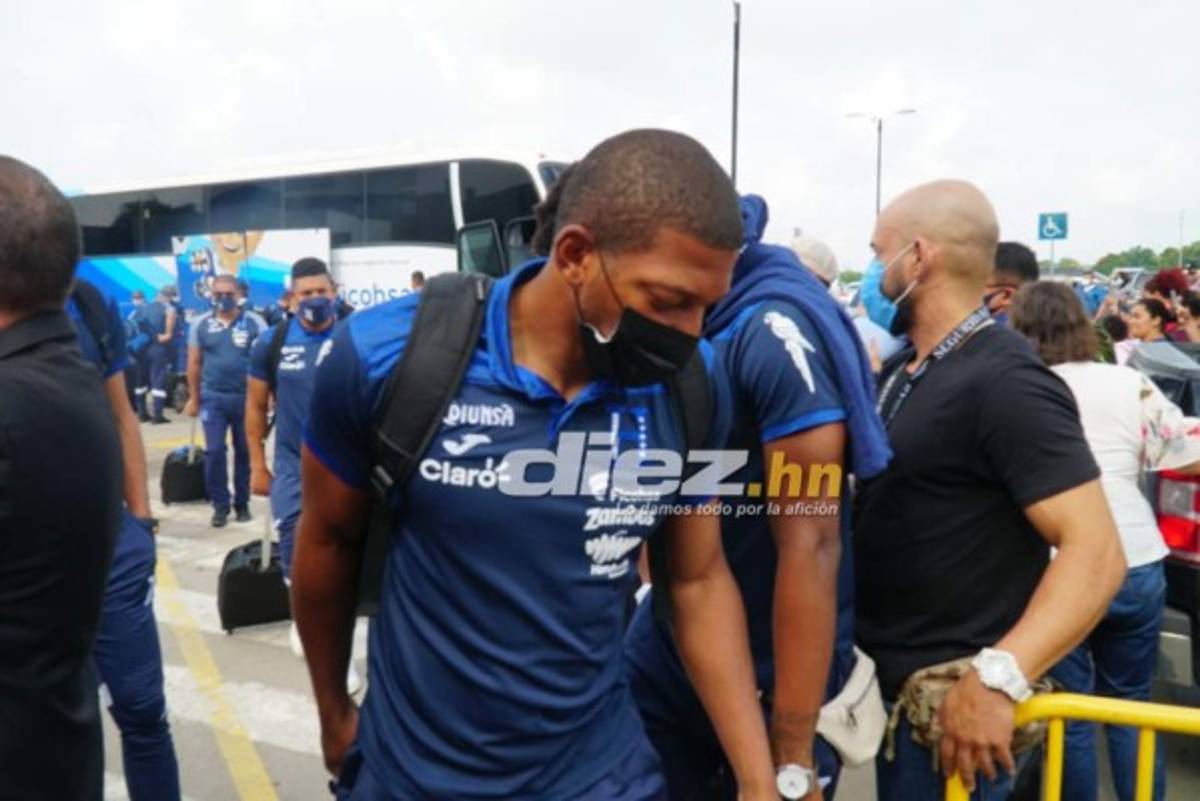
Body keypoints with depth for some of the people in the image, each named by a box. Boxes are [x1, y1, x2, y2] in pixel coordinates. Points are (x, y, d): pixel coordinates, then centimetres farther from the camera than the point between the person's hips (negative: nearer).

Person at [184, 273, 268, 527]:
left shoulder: (254, 323, -3)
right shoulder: (201, 324, 3)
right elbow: (194, 363, 8)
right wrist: (194, 398, 6)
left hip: (246, 396, -1)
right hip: (212, 397, 1)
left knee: (245, 451, 9)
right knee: (214, 451, -1)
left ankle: (242, 503, 22)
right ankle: (220, 505, 12)